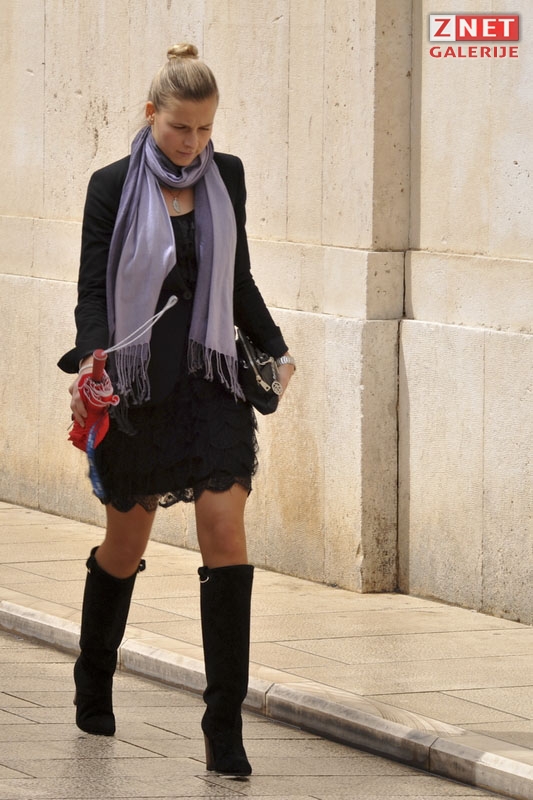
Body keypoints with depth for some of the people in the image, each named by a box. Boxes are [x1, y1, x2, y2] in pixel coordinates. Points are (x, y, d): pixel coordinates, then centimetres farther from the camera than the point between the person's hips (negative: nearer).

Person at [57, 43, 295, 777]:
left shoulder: (227, 177, 6)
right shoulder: (114, 187, -4)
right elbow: (94, 288, -7)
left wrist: (274, 348, 15)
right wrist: (88, 361, -22)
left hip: (212, 379, 2)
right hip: (138, 383, -2)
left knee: (226, 537, -12)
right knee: (126, 544, 10)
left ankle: (225, 723, -9)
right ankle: (93, 685, 36)